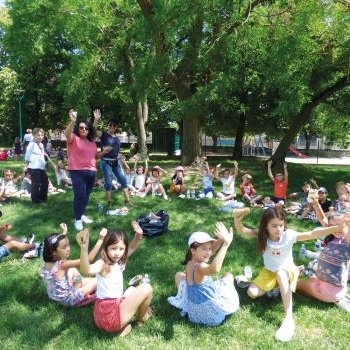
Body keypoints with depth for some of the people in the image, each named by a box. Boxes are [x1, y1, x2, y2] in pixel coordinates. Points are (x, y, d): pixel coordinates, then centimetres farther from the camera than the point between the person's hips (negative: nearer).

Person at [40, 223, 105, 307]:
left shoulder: (48, 260, -13)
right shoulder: (62, 265, -35)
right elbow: (88, 259, -41)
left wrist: (63, 233, 16)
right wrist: (100, 240, -43)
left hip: (56, 295, 7)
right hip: (67, 299, -7)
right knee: (96, 281, 0)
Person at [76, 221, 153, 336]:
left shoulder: (118, 261, 6)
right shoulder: (103, 264, -20)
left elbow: (132, 248, 16)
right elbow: (87, 270, -42)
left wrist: (138, 235, -5)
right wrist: (84, 248, -59)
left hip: (105, 313, 9)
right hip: (109, 315, -9)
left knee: (133, 290, 34)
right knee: (146, 288, -5)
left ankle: (123, 324, 16)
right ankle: (141, 319, 19)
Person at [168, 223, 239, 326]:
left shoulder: (189, 264, -7)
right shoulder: (200, 267, -31)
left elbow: (210, 250, -4)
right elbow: (215, 269, -54)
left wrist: (221, 239, -22)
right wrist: (226, 243, -53)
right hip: (213, 315, -6)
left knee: (179, 275, 26)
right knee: (228, 275, 17)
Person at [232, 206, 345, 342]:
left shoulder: (288, 235, -24)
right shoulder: (262, 235, -17)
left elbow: (312, 234, -35)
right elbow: (242, 230, -24)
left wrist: (337, 227, -48)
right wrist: (237, 218, -47)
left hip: (287, 270, -3)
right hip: (269, 271, 4)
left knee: (280, 273, -40)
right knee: (252, 293, -14)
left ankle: (289, 319, -40)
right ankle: (275, 287, 13)